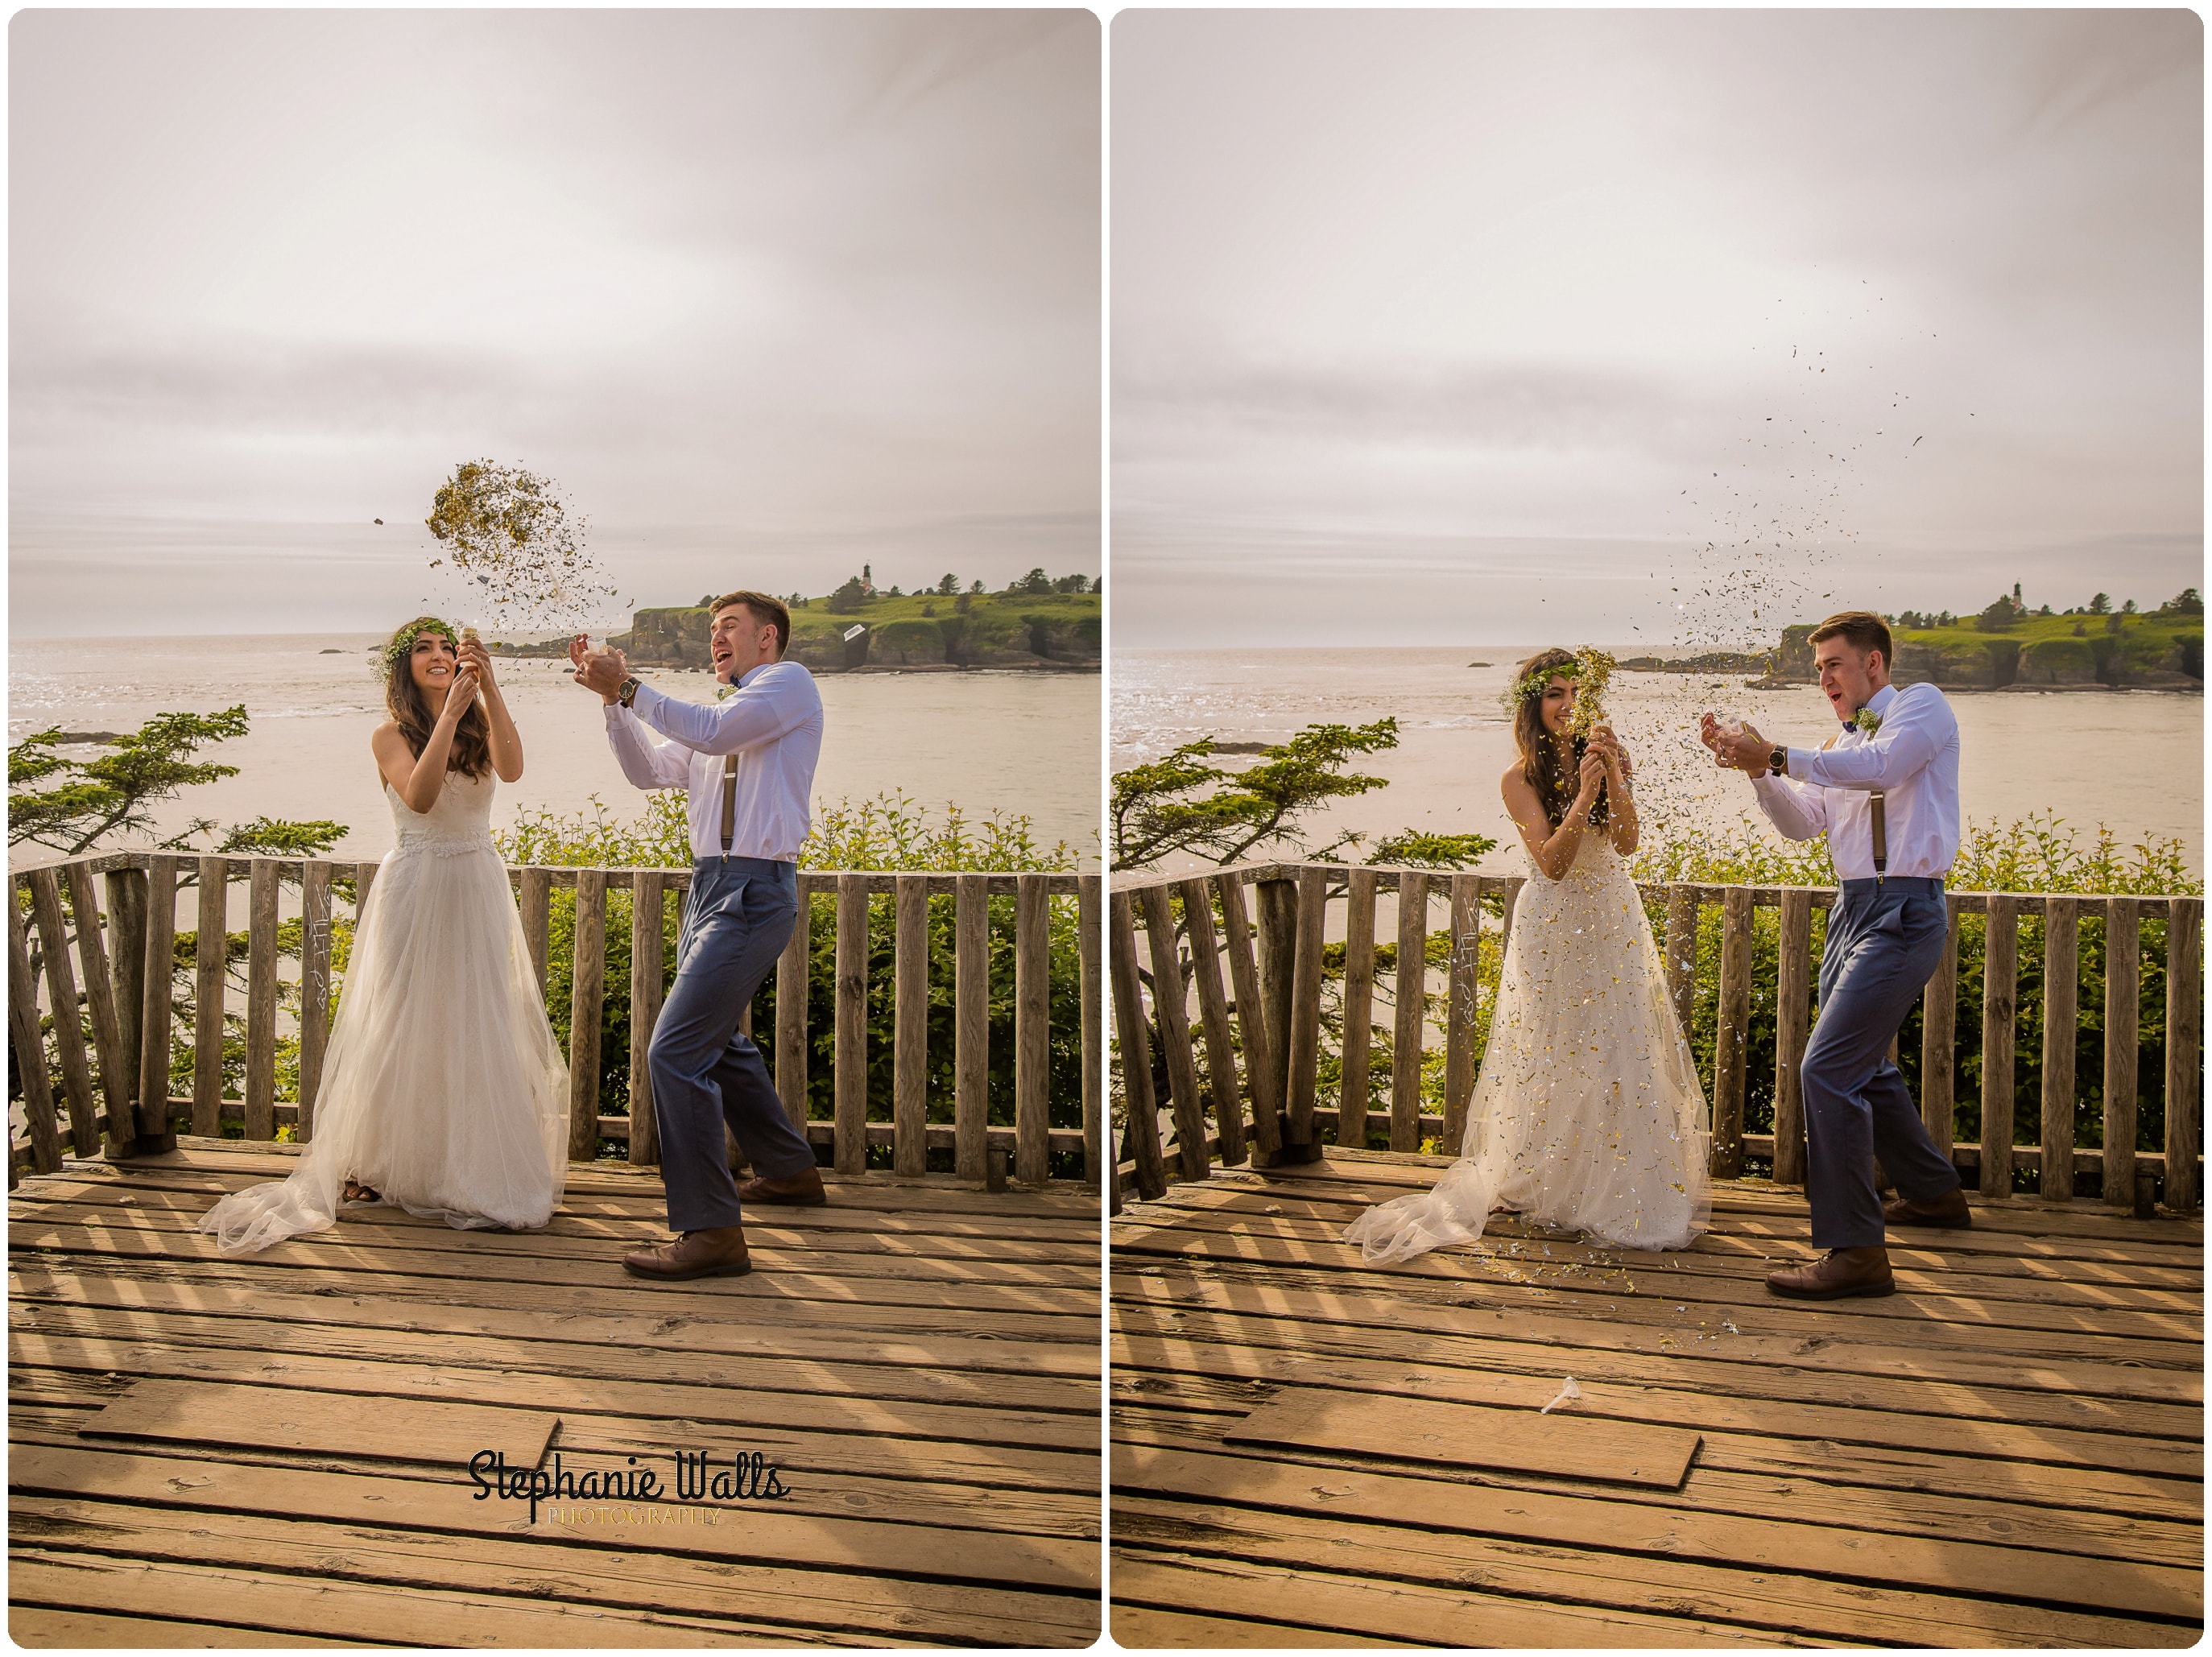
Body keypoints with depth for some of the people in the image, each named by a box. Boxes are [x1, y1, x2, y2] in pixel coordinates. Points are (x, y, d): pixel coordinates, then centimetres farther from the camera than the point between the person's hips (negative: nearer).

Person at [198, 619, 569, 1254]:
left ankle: (480, 1165, 16)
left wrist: (489, 688, -26)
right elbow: (420, 796, -22)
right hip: (416, 886, -3)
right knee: (407, 1024, 2)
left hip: (478, 889, 3)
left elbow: (511, 769, -18)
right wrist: (451, 710, -26)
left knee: (482, 1025, 3)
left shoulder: (481, 724, 4)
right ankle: (377, 1166, 15)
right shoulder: (392, 736, -3)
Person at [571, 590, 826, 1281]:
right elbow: (648, 770, 18)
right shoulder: (729, 713, 22)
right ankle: (790, 1171, 42)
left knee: (675, 1053, -17)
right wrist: (611, 696, 7)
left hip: (752, 892, -10)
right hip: (710, 888, 10)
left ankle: (713, 1231, -13)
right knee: (720, 1044, 24)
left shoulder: (789, 681, -5)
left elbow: (714, 732, -21)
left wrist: (630, 688, -15)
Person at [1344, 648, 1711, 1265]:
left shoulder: (1603, 754, -2)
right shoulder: (1520, 779, -10)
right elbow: (1553, 862, -20)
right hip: (1554, 928, -3)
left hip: (1613, 921, 3)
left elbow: (1626, 842, -12)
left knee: (1623, 1050, 3)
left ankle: (1626, 1187, 16)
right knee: (1554, 1055, 4)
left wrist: (1614, 775, -24)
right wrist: (1583, 796, -31)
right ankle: (1547, 1184, 20)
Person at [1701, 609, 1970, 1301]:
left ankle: (1855, 1250, -13)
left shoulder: (1920, 704, -4)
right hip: (1854, 908, 10)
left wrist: (1776, 756, -27)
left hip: (1903, 913, -9)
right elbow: (1803, 822, 13)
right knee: (1865, 1067, 22)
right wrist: (1755, 767, -1)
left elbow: (1881, 766, -24)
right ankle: (1935, 1192, 43)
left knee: (1828, 1069, -17)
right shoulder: (1842, 741, 19)